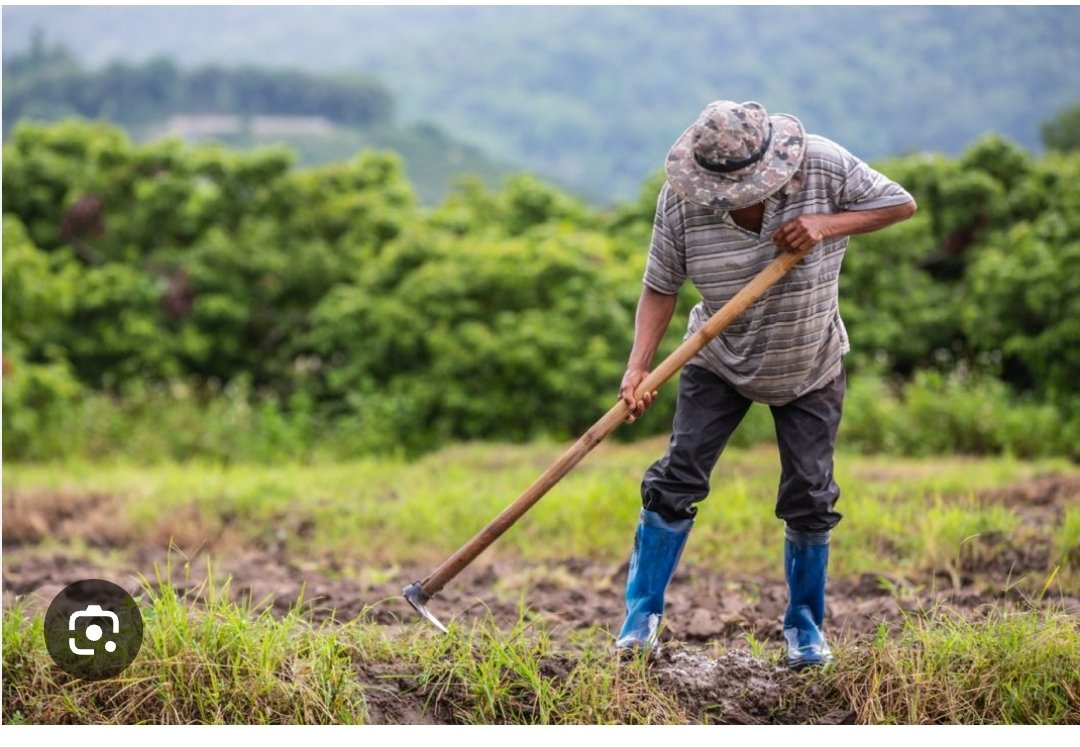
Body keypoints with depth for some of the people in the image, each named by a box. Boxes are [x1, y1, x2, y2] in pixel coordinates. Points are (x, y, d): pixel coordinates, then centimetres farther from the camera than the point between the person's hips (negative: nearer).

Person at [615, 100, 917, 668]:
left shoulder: (823, 166, -23)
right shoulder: (680, 199, -22)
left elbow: (901, 204, -13)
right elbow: (660, 287, -16)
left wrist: (828, 224, -29)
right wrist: (637, 368, -28)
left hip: (810, 369, 0)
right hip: (719, 362, 0)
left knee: (809, 497, 2)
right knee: (677, 478, -8)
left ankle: (805, 624, 21)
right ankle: (641, 617, 4)